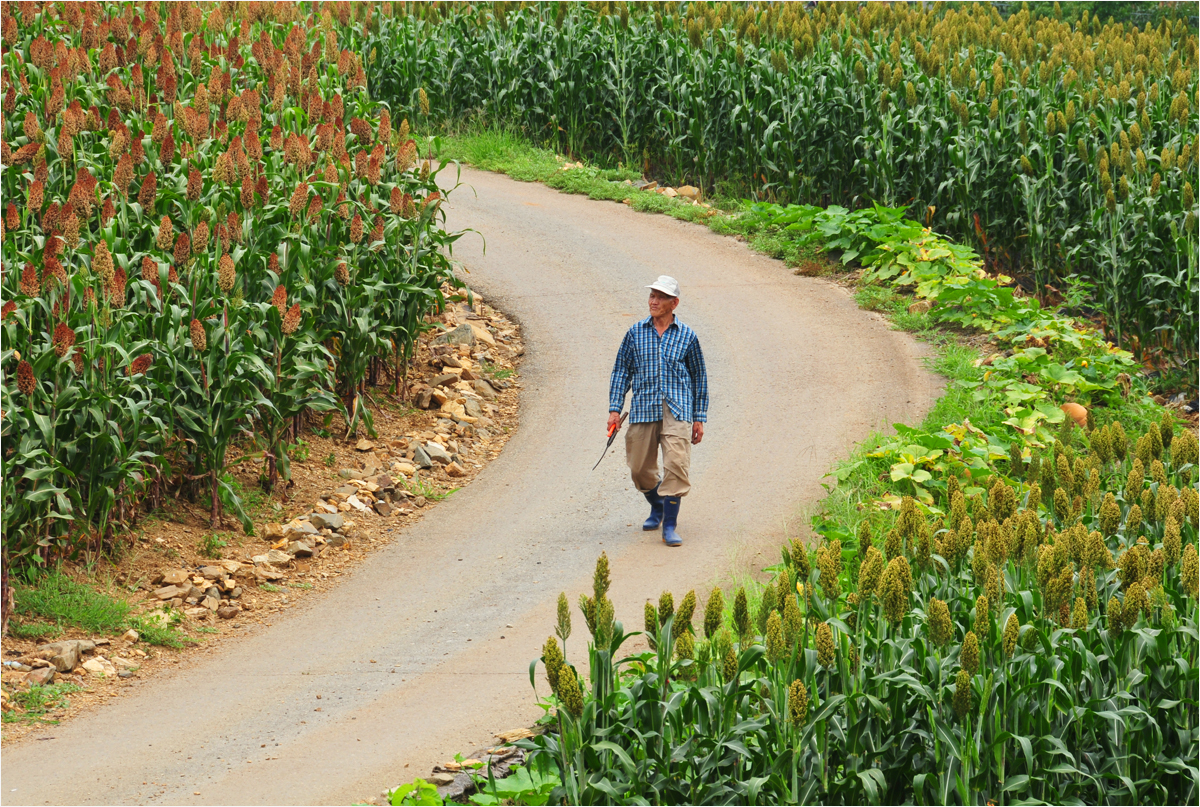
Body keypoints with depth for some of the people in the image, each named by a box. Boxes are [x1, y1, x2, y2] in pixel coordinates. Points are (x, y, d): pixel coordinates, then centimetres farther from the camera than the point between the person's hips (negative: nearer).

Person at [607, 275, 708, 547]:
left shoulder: (686, 336, 6)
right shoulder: (636, 333, 8)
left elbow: (699, 377, 13)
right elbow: (621, 371, 12)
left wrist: (699, 418, 11)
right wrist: (614, 409, 3)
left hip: (677, 410, -2)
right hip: (643, 409, 2)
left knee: (676, 464, -16)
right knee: (641, 469, 7)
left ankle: (669, 526, -10)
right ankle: (657, 508, 36)